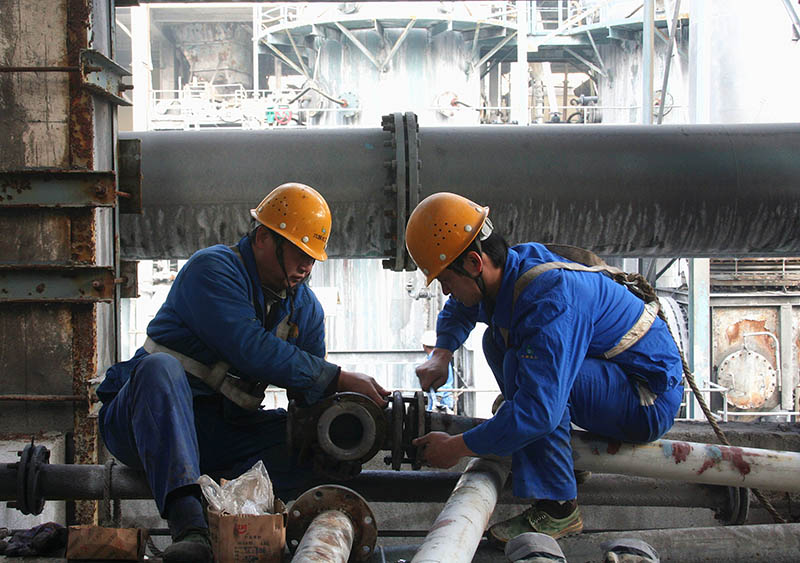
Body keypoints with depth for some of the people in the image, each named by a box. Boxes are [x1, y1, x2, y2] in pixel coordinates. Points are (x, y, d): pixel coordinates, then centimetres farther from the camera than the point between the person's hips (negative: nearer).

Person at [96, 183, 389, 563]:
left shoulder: (305, 307, 11)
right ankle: (188, 525, -53)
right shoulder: (213, 269, -13)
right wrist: (340, 379, -23)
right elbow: (251, 350, -26)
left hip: (218, 433, 6)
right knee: (160, 367, -38)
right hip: (142, 420, -6)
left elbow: (310, 392, 8)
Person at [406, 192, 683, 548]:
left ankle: (557, 509, -20)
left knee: (525, 366, -30)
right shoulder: (515, 264, -3)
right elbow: (456, 312, 21)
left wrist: (455, 448, -28)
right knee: (497, 341, 12)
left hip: (650, 402, -10)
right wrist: (441, 355, 1)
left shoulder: (551, 299, -32)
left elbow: (539, 411, -38)